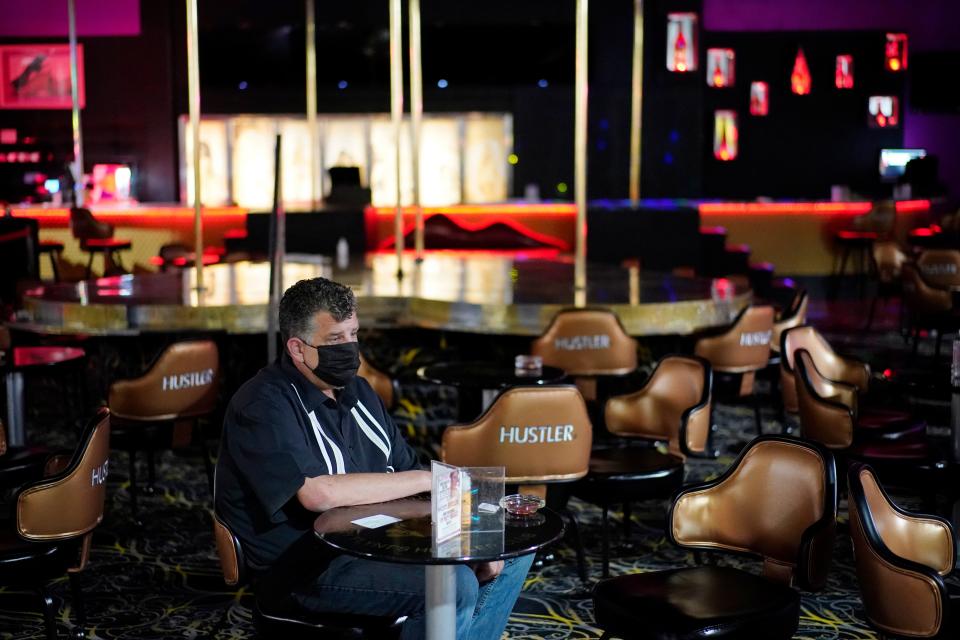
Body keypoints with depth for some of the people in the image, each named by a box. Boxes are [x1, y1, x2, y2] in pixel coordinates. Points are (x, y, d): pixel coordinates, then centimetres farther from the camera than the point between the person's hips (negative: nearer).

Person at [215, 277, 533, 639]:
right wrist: (428, 479, -19)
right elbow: (318, 494, -28)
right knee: (453, 584, -29)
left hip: (380, 541, 9)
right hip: (305, 566, -9)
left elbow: (405, 470, 15)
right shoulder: (263, 406, -14)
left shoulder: (356, 390, 13)